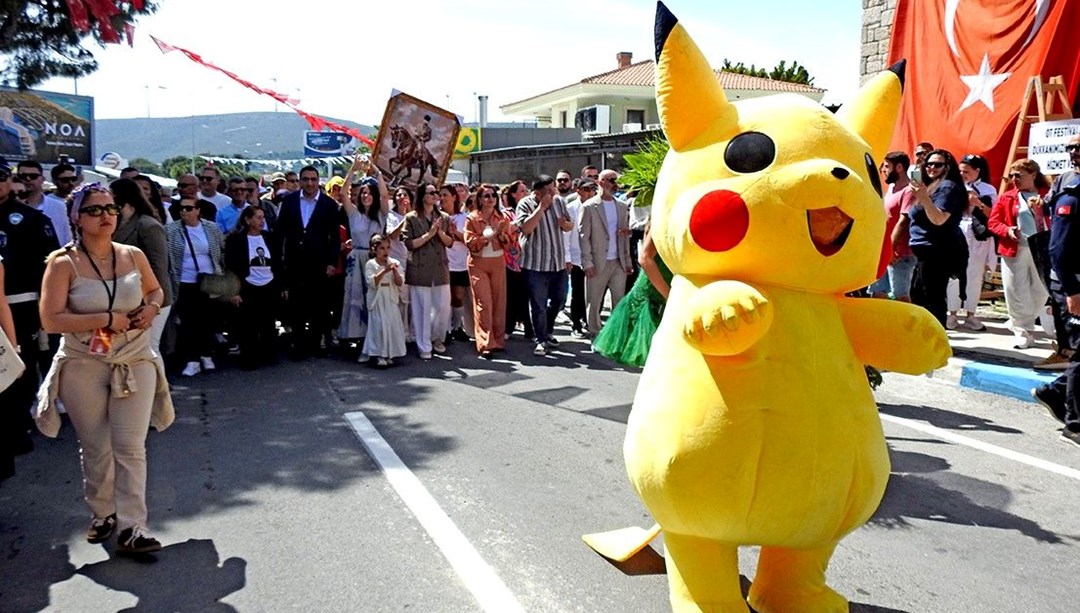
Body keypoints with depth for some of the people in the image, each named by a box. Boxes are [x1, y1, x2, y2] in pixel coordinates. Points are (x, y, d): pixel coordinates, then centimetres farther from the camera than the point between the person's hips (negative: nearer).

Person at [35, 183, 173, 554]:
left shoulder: (133, 256, 1)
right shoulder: (63, 263, -9)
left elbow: (155, 290, 18)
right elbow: (51, 320, -14)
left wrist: (151, 308, -4)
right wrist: (106, 320, -20)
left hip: (135, 363, 2)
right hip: (83, 367, -2)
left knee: (131, 447, -3)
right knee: (96, 448, 11)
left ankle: (131, 527, -1)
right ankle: (103, 514, 30)